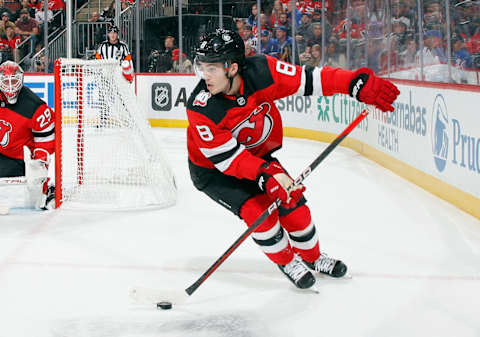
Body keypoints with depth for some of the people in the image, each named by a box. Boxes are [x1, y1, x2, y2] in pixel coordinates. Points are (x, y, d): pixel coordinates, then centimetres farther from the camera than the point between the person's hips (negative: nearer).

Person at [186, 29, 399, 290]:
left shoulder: (260, 71, -27)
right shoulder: (201, 110, -33)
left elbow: (310, 79, -25)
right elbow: (227, 157, -31)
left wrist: (359, 85, -33)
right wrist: (265, 175, -42)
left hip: (258, 154, 4)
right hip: (213, 169, -4)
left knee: (291, 202, 1)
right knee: (257, 209, -19)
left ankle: (312, 257, 31)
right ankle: (286, 261, 10)